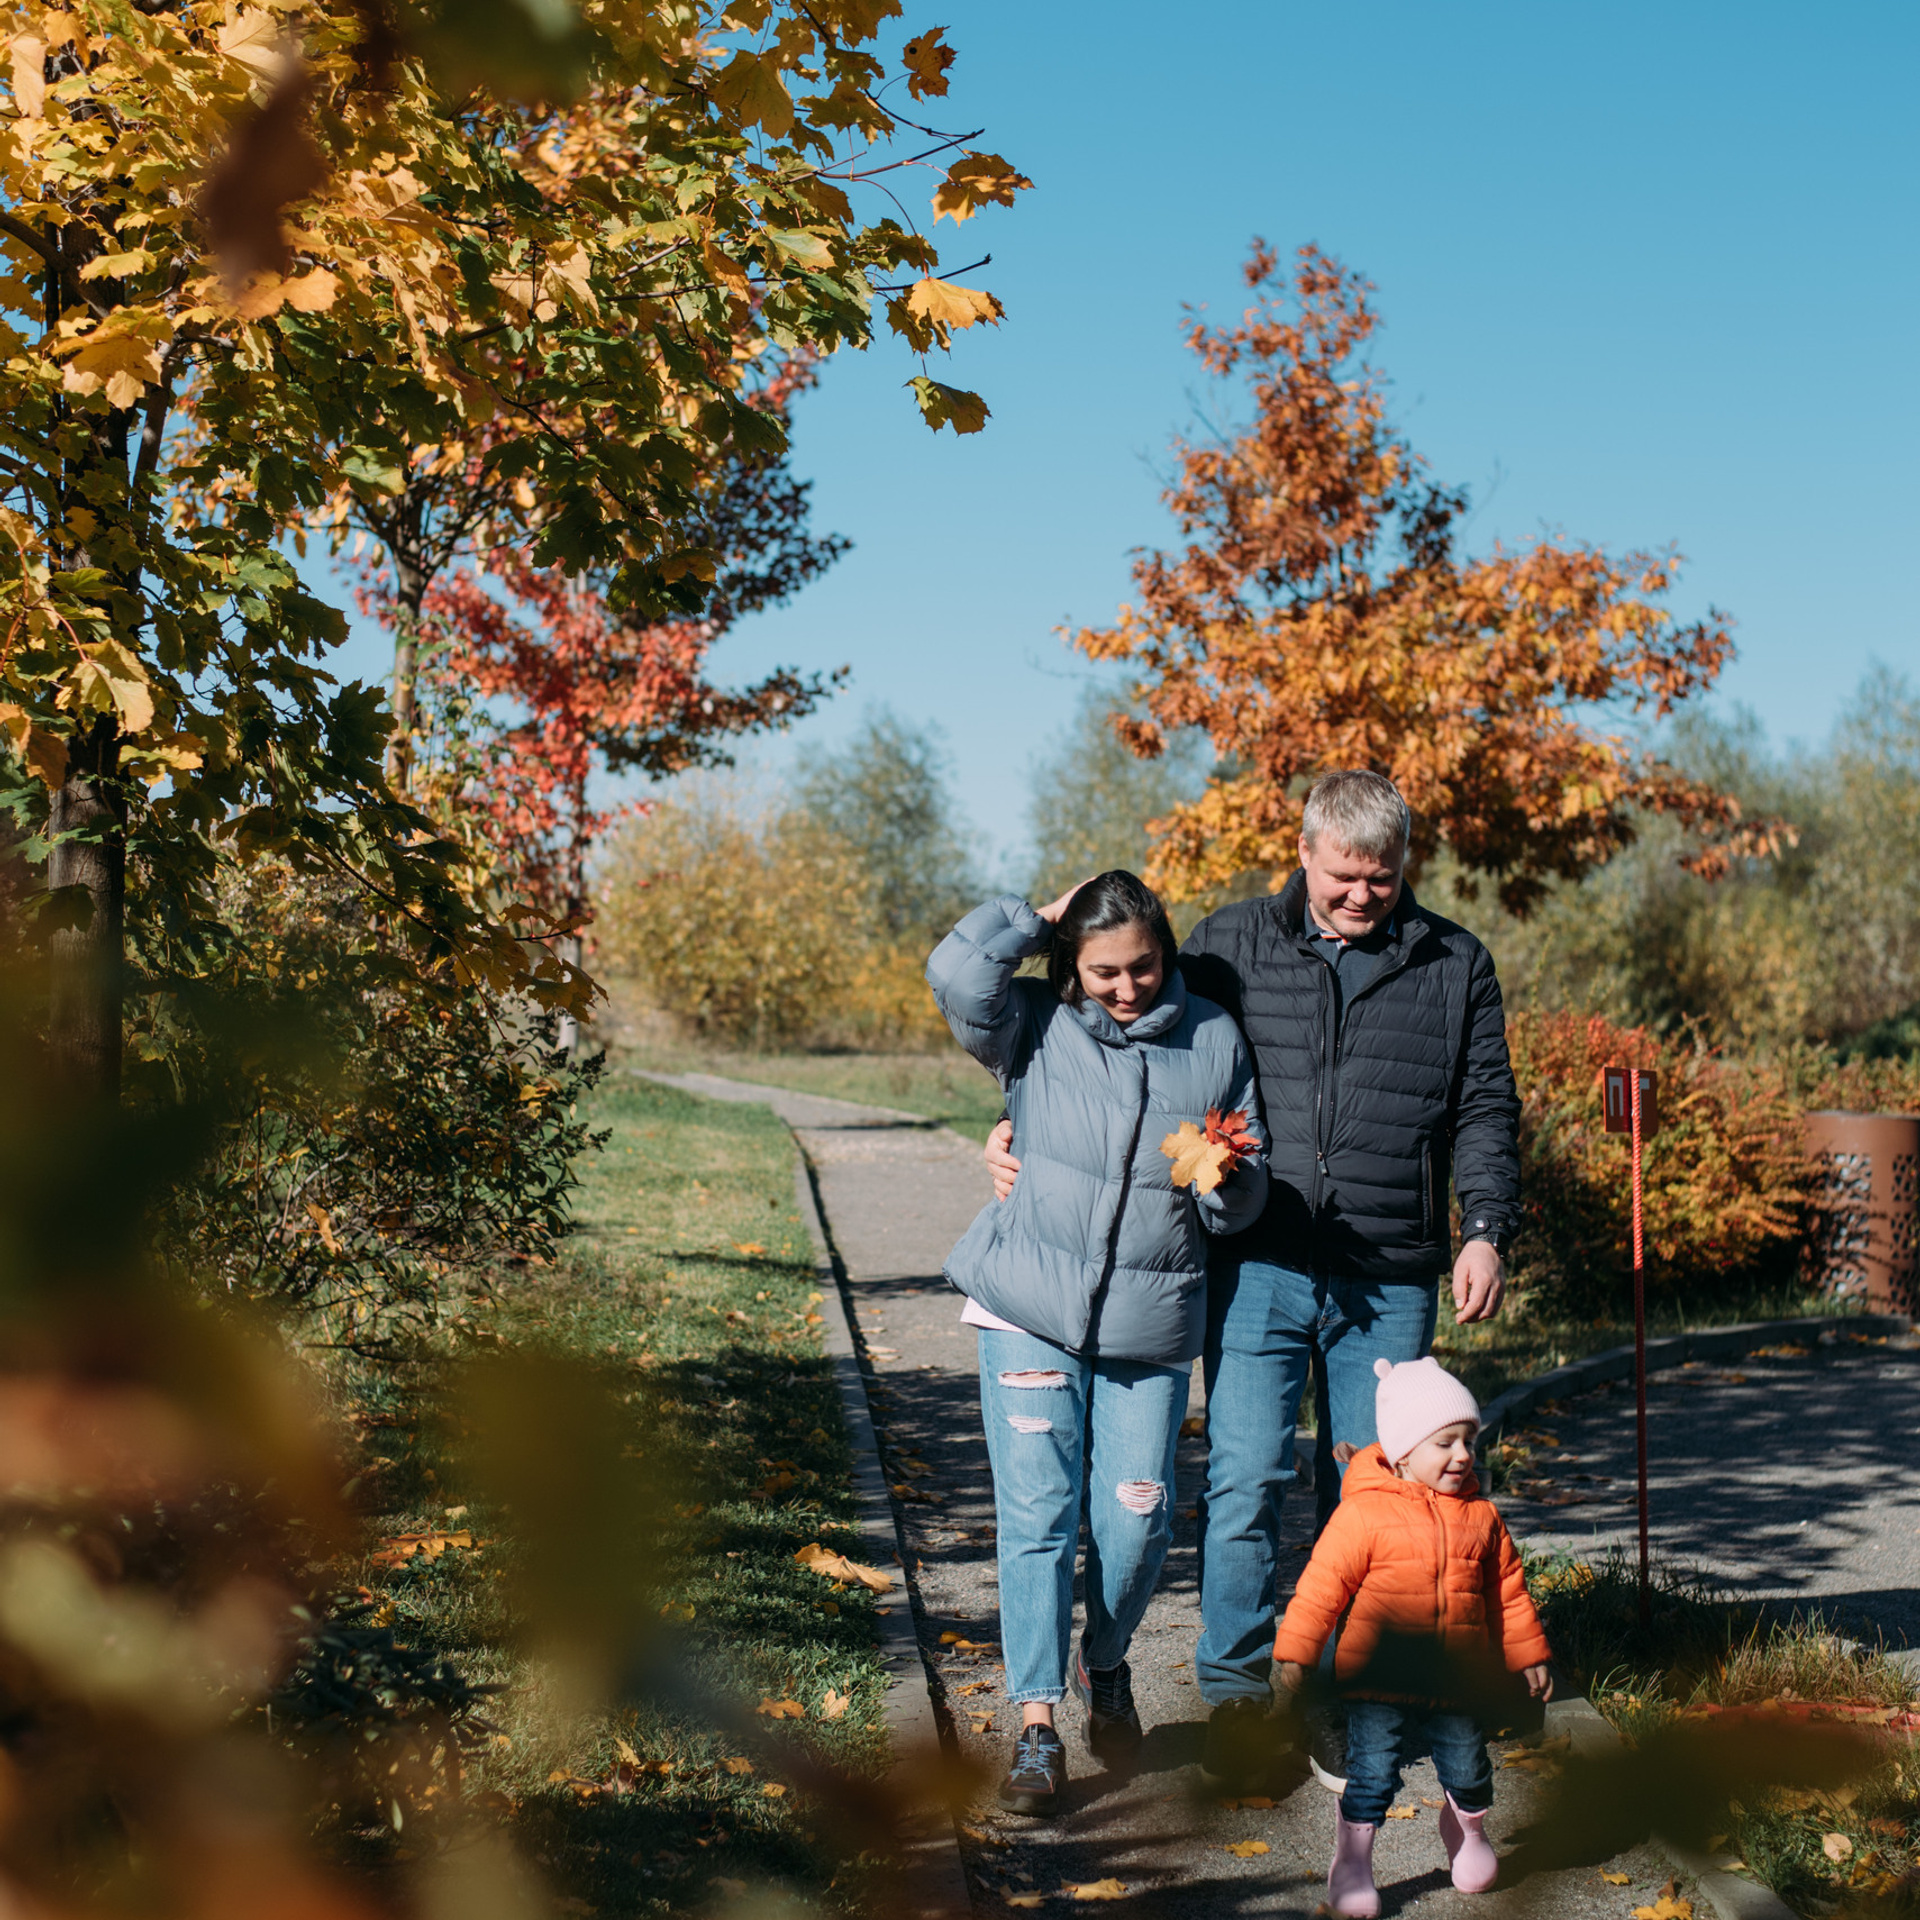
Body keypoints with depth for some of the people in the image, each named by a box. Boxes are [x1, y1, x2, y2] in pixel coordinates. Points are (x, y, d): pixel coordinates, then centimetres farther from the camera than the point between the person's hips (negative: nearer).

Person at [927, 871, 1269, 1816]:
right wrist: (1043, 917, -7)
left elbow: (1241, 1207, 10)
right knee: (1038, 1515, -5)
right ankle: (1037, 1728, 2)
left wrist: (1227, 1176, -14)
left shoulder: (1213, 1040, 5)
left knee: (1137, 1519, 2)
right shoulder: (1037, 1028, 1)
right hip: (1031, 1309, -1)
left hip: (1151, 1324, 2)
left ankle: (1105, 1666, 32)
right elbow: (957, 971, -20)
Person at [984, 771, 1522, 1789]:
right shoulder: (1230, 944, 5)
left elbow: (1484, 1109, 11)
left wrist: (1485, 1229, -1)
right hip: (1260, 1268, -1)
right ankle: (1237, 1694, 9)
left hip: (1389, 1283, 1)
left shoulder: (1455, 966, 9)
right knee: (1244, 1482, -5)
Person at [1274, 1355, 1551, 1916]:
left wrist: (1528, 1657, 20)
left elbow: (1508, 1593, 17)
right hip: (1379, 1684, -4)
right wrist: (1294, 1653, -12)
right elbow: (1322, 1585, -9)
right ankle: (1351, 1864, 12)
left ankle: (1467, 1832, 44)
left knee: (1468, 1773, 14)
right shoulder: (1363, 1513, -9)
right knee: (1372, 1774, -5)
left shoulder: (1481, 1517, 7)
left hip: (1457, 1683, 4)